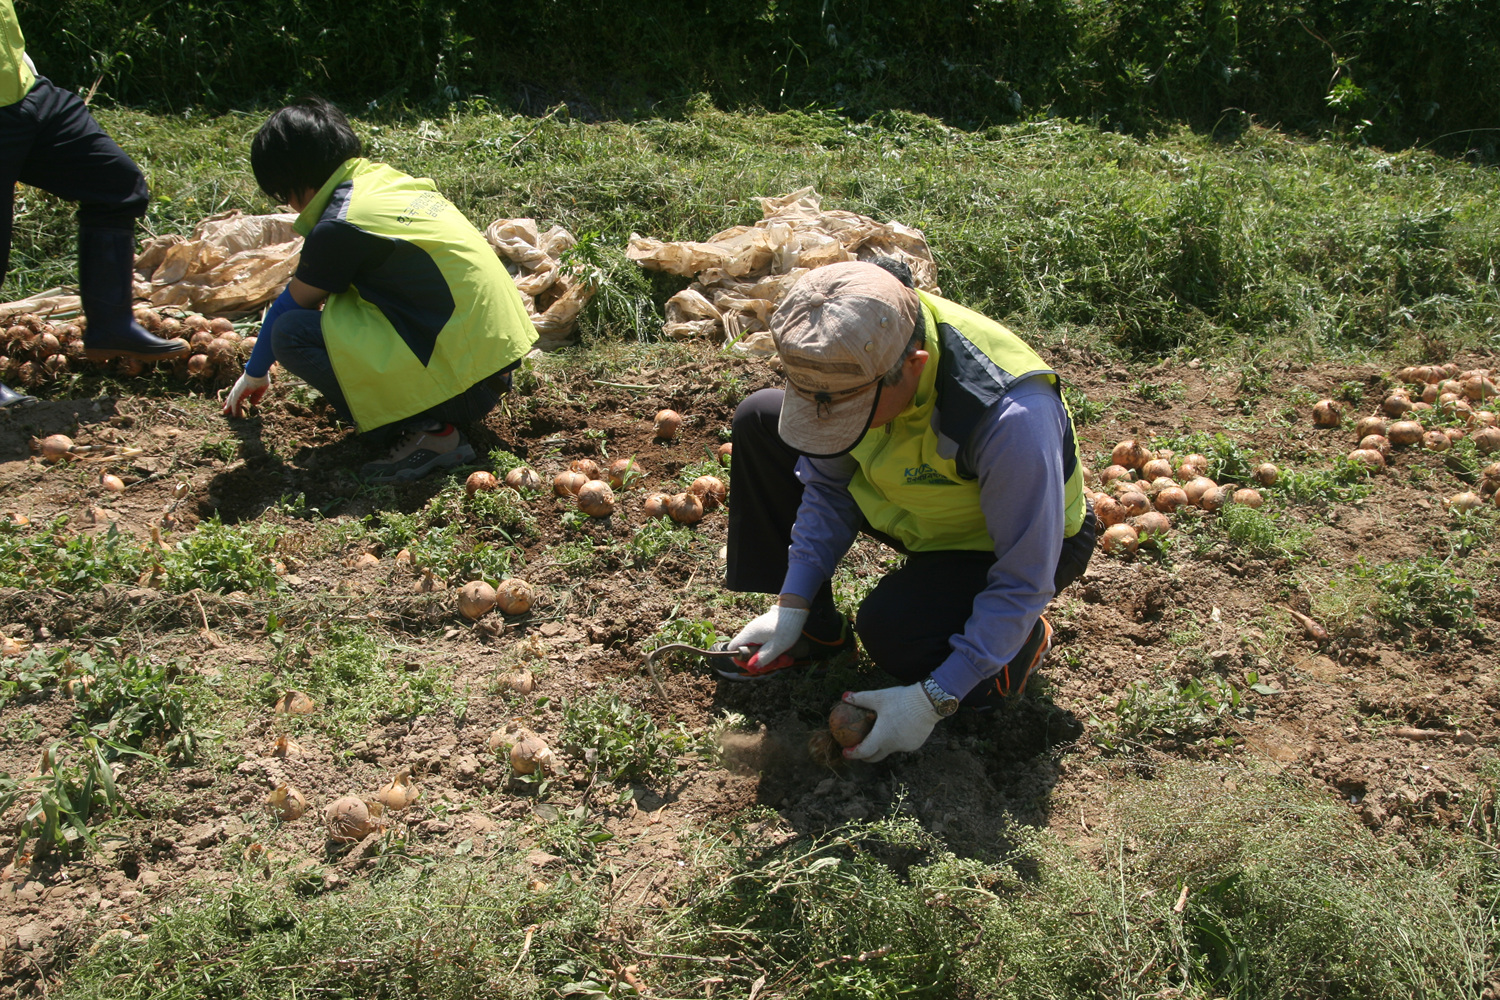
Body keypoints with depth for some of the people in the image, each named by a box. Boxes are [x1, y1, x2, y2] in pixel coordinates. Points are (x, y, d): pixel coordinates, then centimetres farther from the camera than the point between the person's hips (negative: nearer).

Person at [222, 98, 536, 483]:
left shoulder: (338, 227, -12)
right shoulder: (389, 179, 12)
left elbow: (291, 305, 5)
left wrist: (254, 374, 22)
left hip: (464, 378, -9)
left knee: (292, 333, -9)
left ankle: (429, 430, -10)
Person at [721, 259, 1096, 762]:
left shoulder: (1011, 416, -42)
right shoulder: (851, 359, -23)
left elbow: (1025, 584, -32)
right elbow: (829, 485, -5)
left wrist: (935, 698, -31)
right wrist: (792, 605, -11)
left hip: (999, 544, -6)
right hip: (912, 501, 7)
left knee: (891, 629, -33)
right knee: (759, 419, -5)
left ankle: (1025, 642, 1)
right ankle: (812, 631, 6)